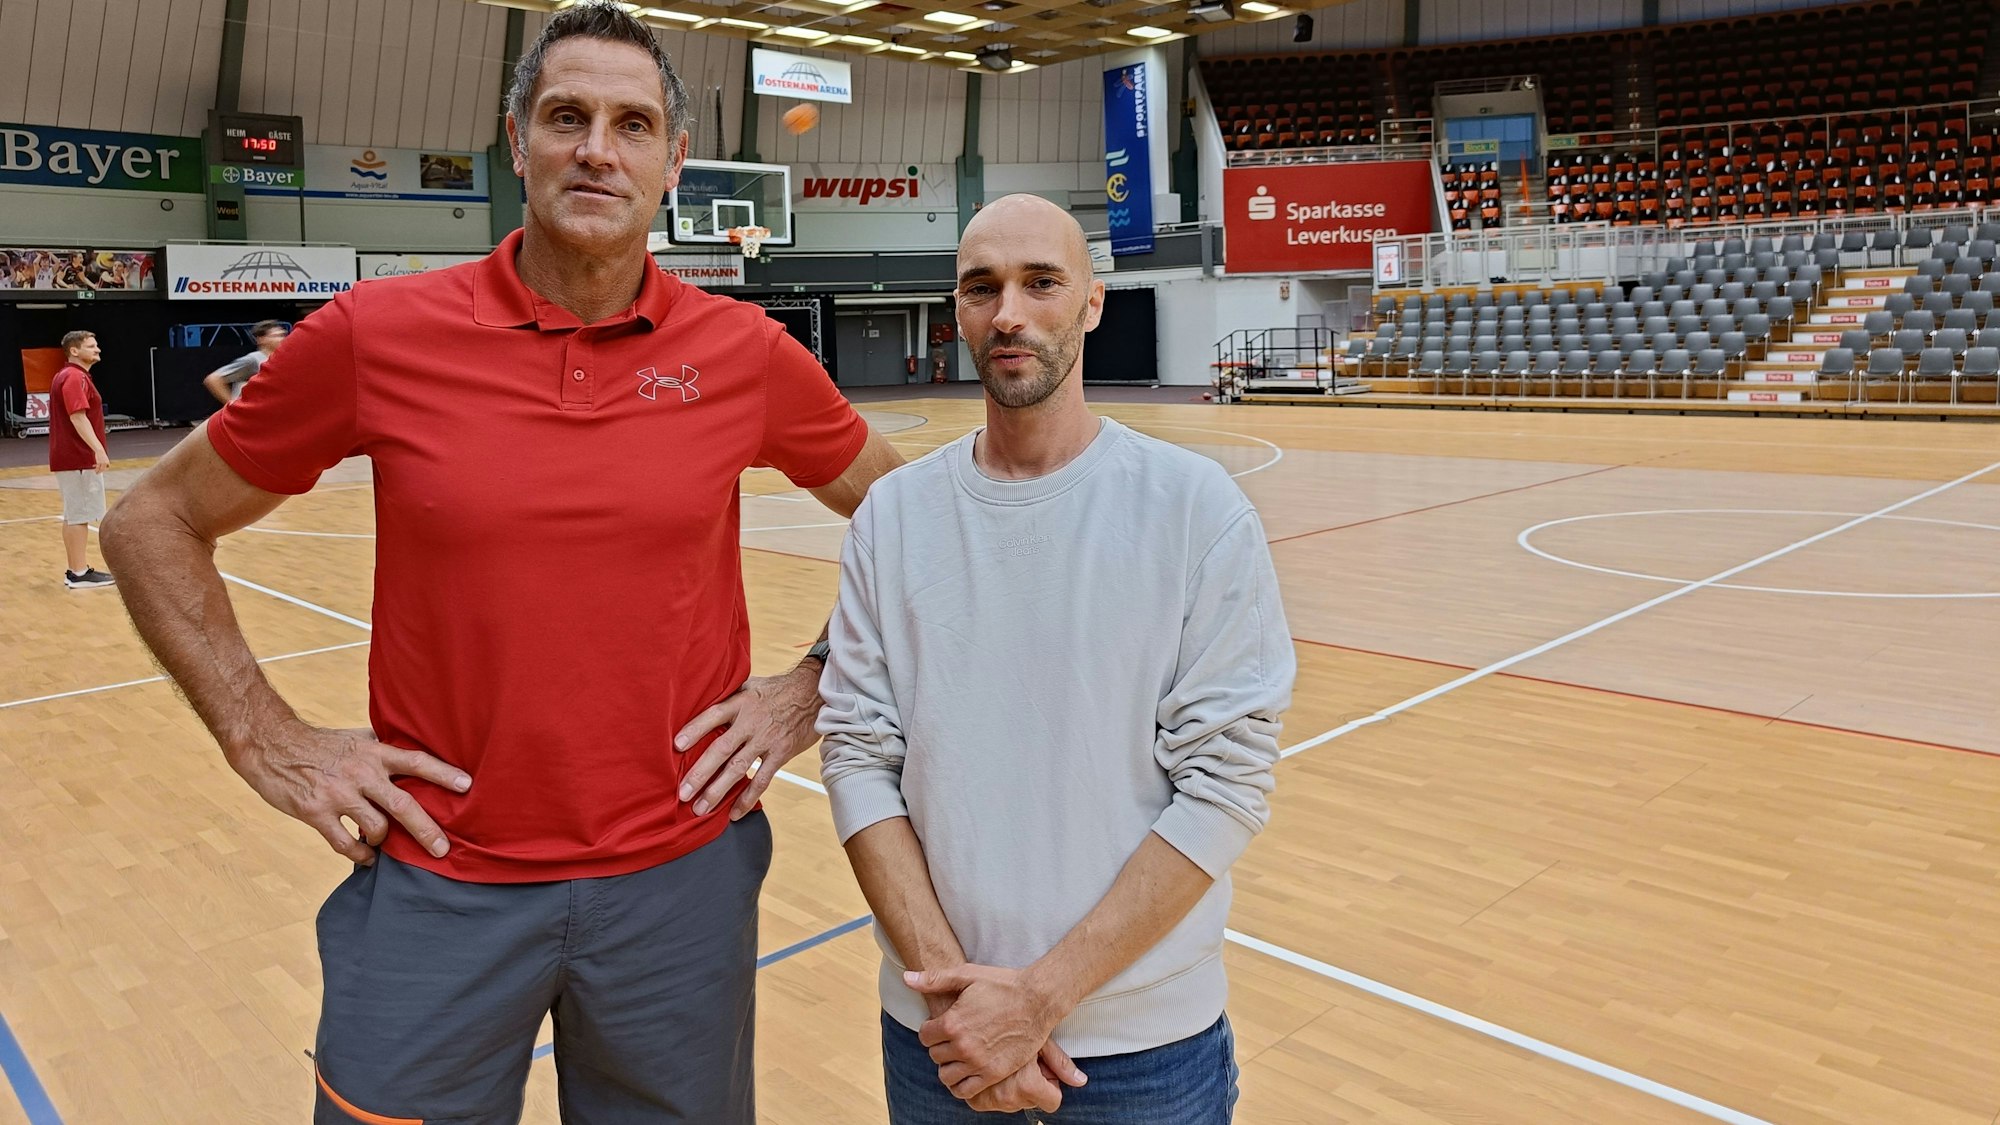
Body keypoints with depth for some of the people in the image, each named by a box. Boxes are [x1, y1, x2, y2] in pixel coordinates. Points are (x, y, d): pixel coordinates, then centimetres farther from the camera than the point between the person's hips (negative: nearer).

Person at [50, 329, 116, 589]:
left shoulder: (68, 376, 18)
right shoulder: (75, 377, -14)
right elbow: (78, 417, -25)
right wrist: (99, 449, -32)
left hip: (70, 458, 11)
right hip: (79, 459, -11)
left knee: (73, 516, 13)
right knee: (80, 516, -7)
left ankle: (74, 570, 19)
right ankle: (80, 574, -4)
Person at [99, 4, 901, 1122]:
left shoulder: (747, 352, -5)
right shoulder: (375, 335, -7)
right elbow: (153, 521, 5)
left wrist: (814, 690, 0)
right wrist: (266, 738, -2)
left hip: (682, 873, 1)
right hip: (436, 880, 0)